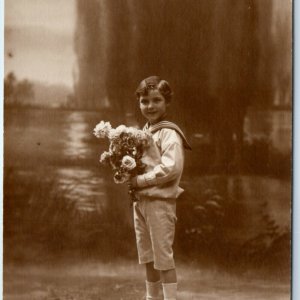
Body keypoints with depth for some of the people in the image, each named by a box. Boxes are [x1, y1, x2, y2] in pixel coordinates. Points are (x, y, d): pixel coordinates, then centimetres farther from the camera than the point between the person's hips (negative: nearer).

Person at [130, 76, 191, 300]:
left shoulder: (169, 133, -12)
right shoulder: (143, 132, 14)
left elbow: (171, 168, -23)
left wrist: (139, 180, -17)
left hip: (161, 201, -8)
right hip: (140, 201, 8)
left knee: (163, 258, -4)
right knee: (148, 258, 16)